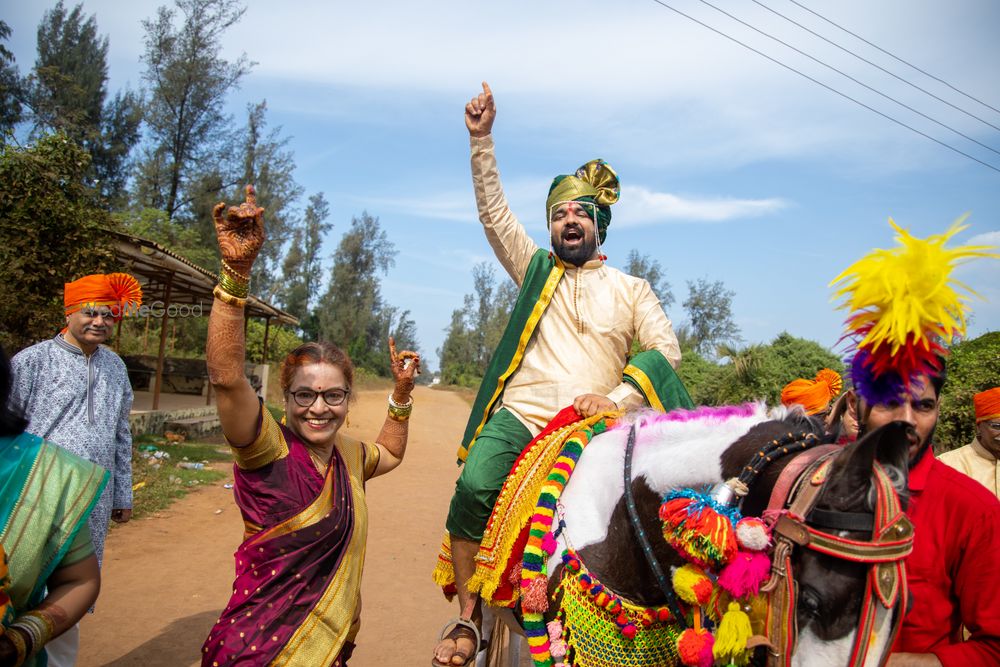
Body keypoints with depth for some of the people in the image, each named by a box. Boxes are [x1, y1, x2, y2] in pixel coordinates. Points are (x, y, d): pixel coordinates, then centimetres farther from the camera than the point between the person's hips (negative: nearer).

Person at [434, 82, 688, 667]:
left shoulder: (632, 289, 15)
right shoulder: (537, 269, 18)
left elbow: (667, 350, 4)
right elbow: (494, 210, 10)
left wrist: (615, 398, -10)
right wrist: (481, 138, 2)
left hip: (591, 423, 0)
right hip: (519, 412, 0)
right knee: (472, 490, -23)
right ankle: (468, 617, -7)